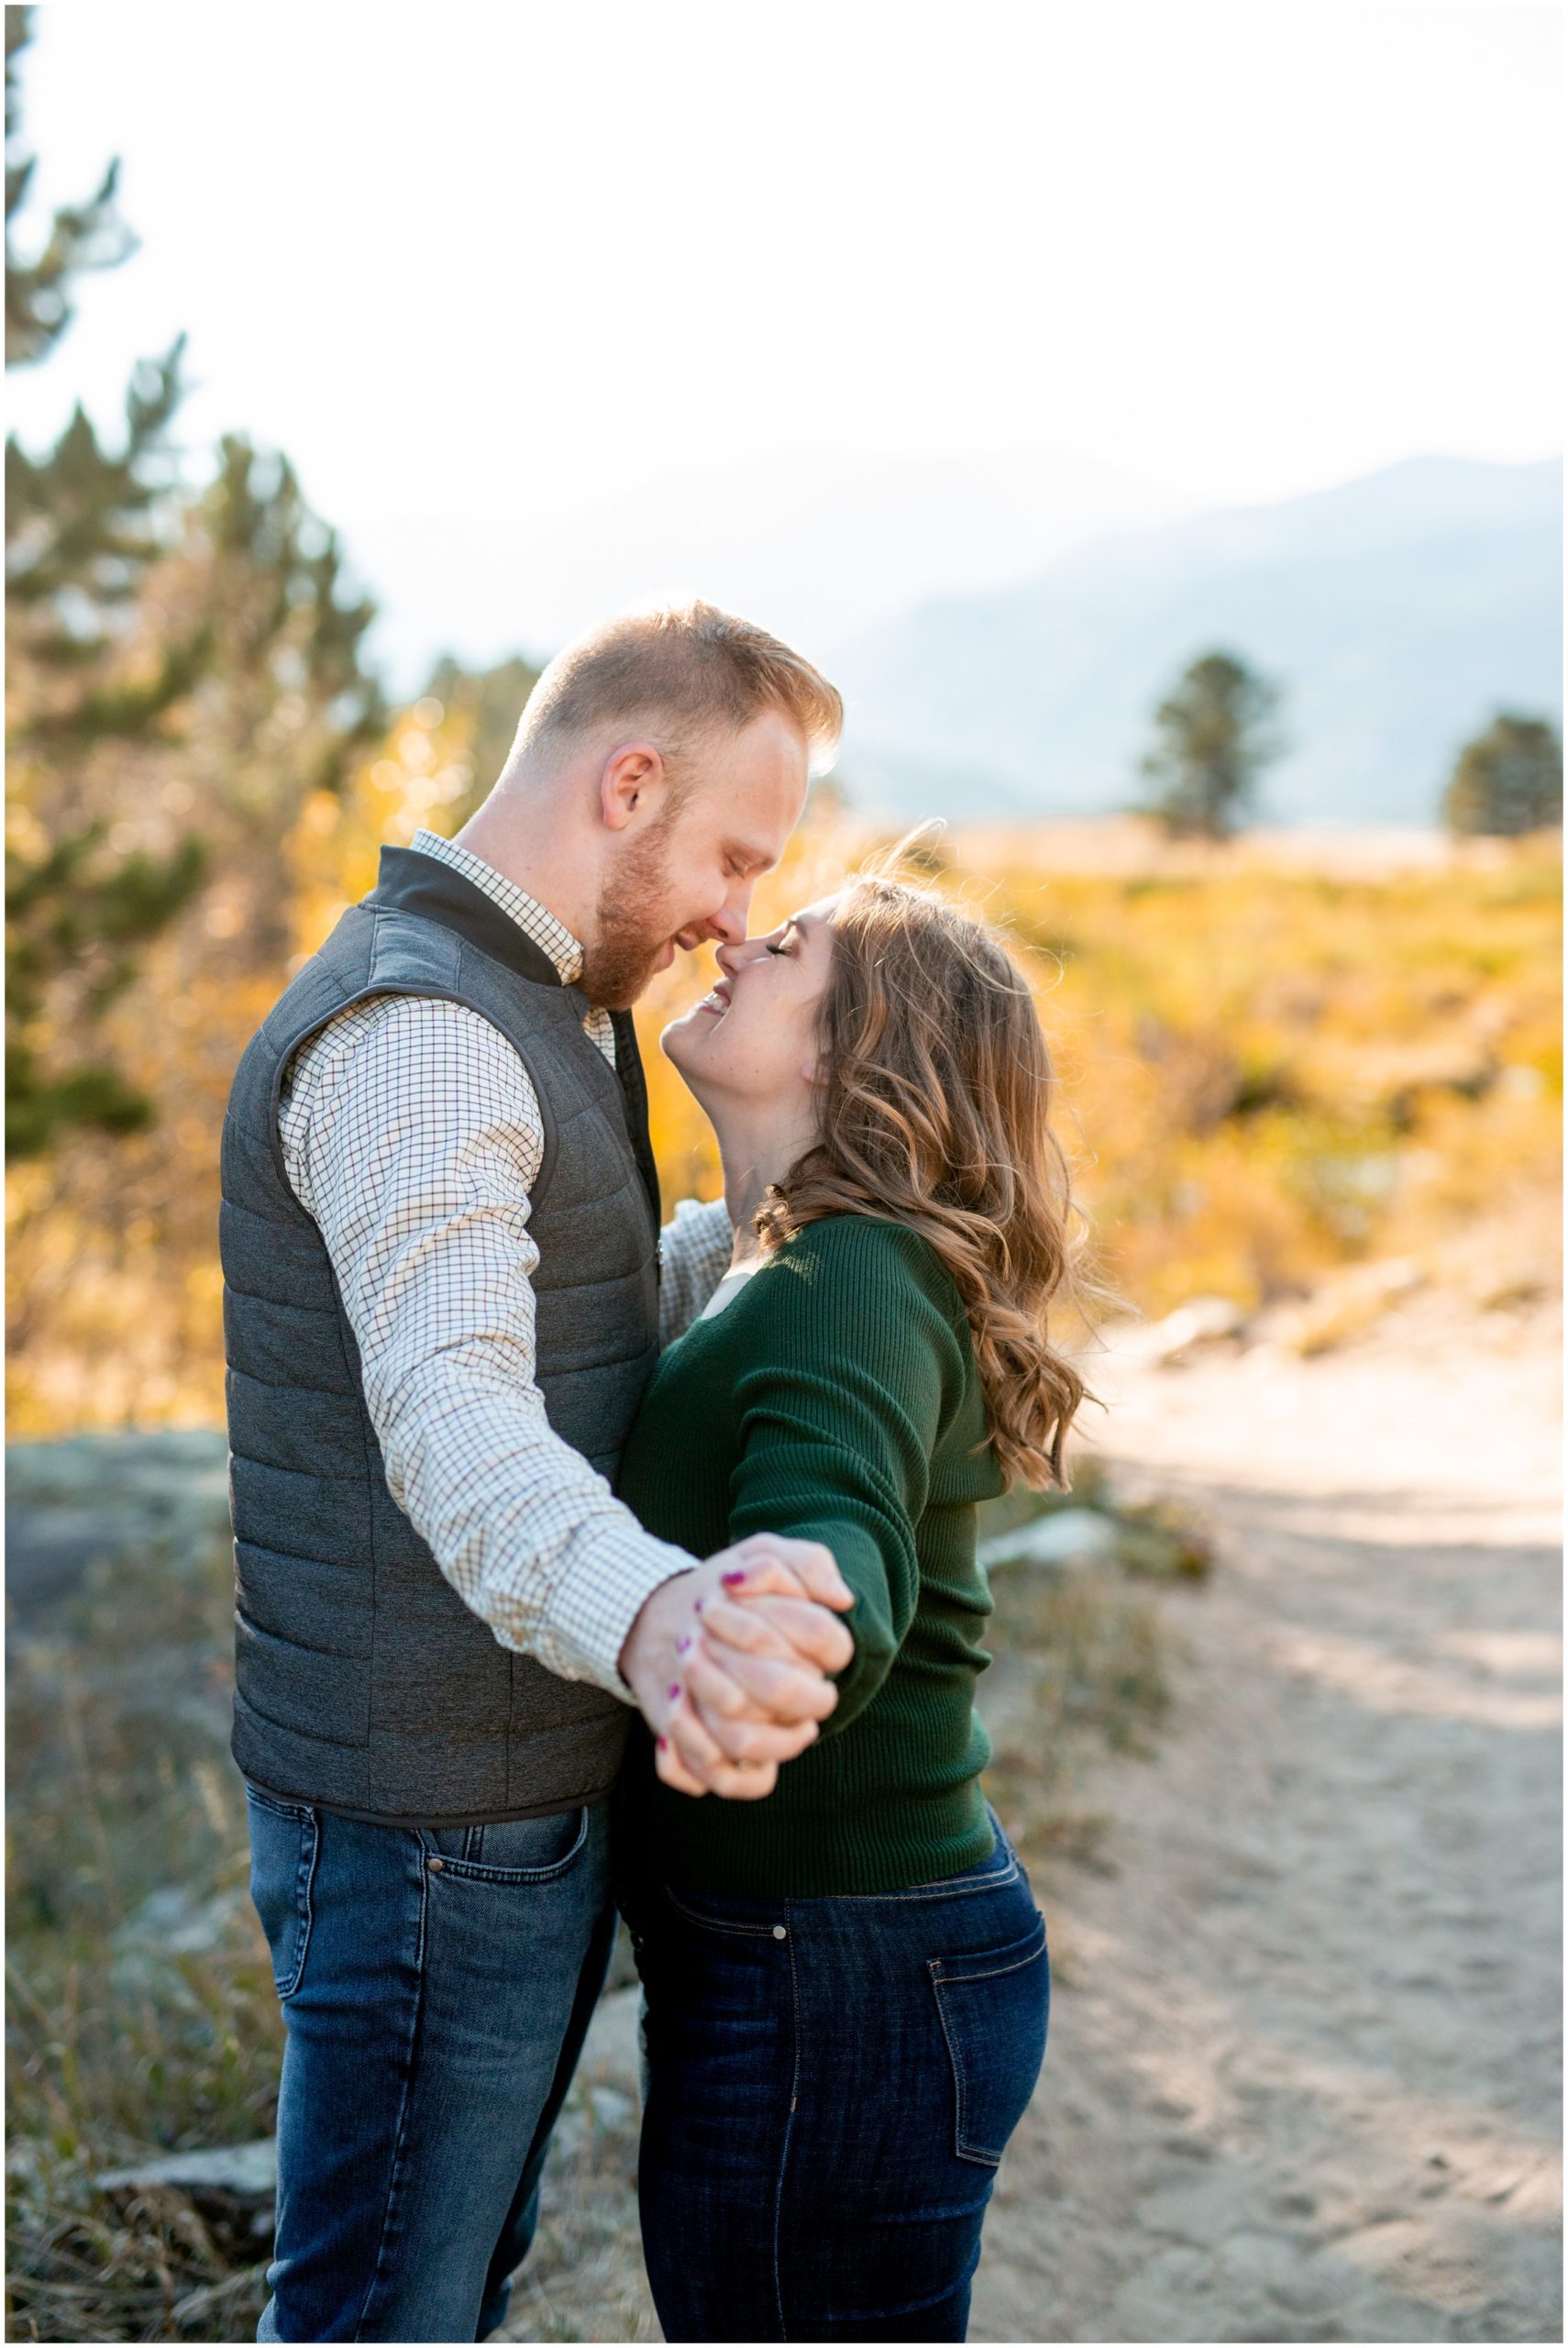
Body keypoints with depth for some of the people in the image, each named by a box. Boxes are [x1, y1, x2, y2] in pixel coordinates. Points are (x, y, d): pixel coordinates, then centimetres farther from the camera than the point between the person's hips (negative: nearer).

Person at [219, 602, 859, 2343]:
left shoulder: (528, 1015, 13)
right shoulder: (411, 1034, -22)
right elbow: (449, 1414, -38)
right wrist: (650, 1621, -57)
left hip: (519, 1801, 10)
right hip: (429, 1817, -10)